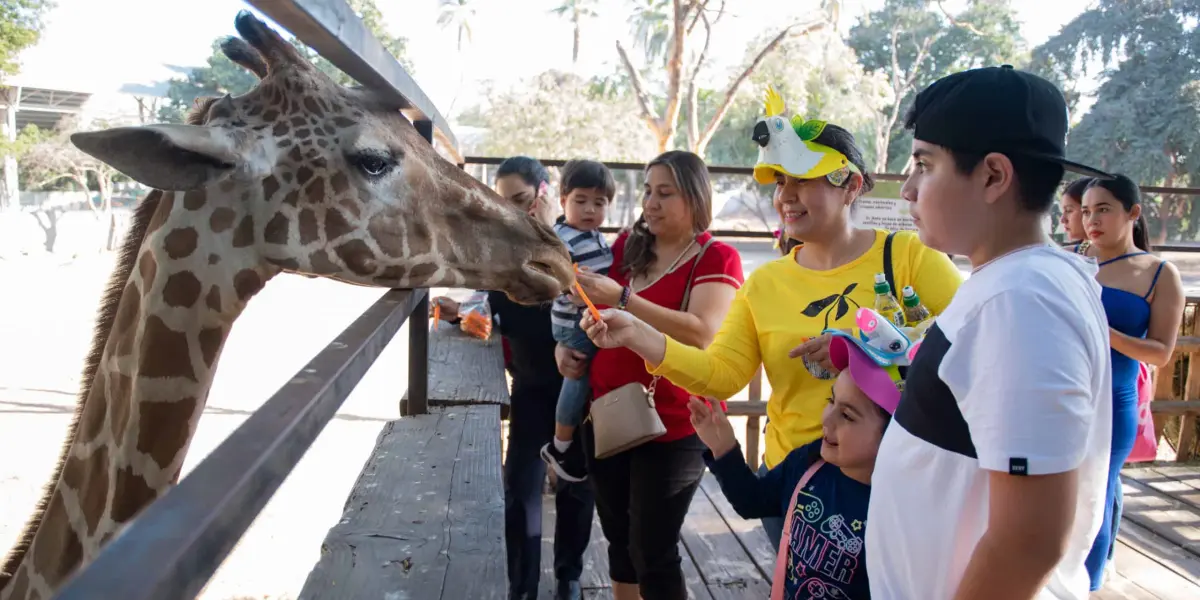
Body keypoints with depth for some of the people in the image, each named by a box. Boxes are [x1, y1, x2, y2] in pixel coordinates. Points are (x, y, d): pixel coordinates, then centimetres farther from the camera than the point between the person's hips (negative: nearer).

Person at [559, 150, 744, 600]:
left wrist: (622, 300, -28)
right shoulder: (626, 247, 7)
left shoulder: (716, 258, -9)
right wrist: (566, 342, 3)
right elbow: (591, 306, 22)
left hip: (672, 427, -6)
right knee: (618, 540, 18)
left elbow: (700, 333, -25)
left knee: (653, 554, 2)